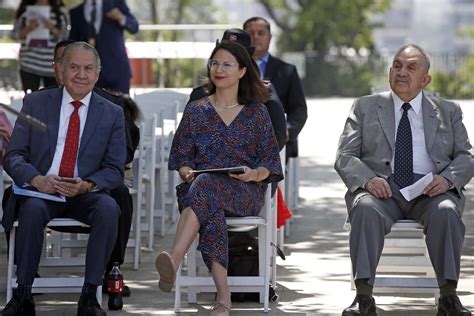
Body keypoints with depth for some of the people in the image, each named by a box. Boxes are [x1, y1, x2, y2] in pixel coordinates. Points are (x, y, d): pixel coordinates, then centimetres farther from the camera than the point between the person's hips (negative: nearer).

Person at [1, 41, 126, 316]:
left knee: (109, 208, -32)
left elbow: (115, 169, 5)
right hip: (40, 191, -1)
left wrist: (87, 185, -17)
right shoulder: (36, 103, 6)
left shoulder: (112, 114, 7)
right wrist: (36, 179, -20)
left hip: (85, 194, 1)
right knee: (33, 208, -35)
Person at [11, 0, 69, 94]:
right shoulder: (24, 11, 7)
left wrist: (53, 29, -14)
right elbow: (15, 35, 7)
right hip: (30, 64, 0)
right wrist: (28, 29, -12)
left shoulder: (59, 14, 7)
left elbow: (64, 38, 5)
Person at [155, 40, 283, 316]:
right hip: (200, 187, 2)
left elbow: (270, 163, 10)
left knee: (206, 187, -39)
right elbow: (181, 158, 14)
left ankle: (174, 261, -60)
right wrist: (188, 173, -10)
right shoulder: (196, 111, 18)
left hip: (246, 192, -2)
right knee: (211, 211, -40)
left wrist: (254, 174, -13)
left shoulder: (257, 112, 14)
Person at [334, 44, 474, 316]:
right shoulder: (365, 108, 17)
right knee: (365, 209, -35)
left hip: (430, 191, 0)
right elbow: (345, 158, 9)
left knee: (446, 211, -35)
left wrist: (448, 178, -12)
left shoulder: (448, 112, 19)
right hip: (382, 188, 0)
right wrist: (368, 179, -14)